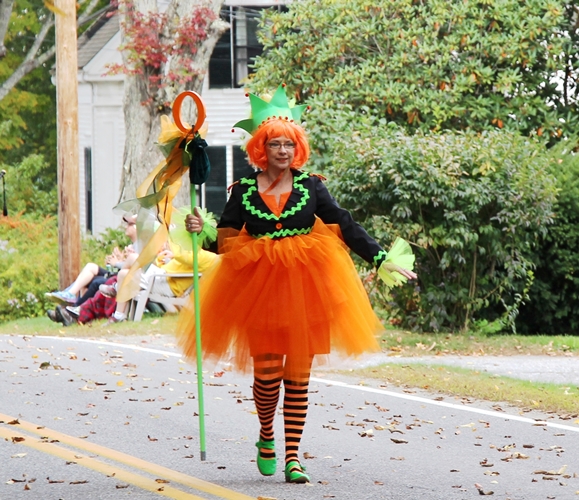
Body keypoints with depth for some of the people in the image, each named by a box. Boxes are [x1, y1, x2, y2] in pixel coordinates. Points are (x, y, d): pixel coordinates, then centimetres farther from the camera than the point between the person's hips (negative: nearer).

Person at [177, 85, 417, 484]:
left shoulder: (311, 186, 4)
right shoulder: (243, 190, 4)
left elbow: (346, 227, 3)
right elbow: (225, 239, 6)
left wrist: (382, 260, -2)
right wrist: (201, 230, -13)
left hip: (305, 286, 1)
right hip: (259, 286, -1)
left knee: (298, 375, 1)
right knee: (267, 372, -6)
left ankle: (292, 455, 8)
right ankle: (266, 437, 23)